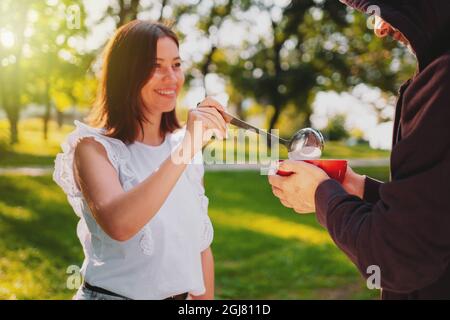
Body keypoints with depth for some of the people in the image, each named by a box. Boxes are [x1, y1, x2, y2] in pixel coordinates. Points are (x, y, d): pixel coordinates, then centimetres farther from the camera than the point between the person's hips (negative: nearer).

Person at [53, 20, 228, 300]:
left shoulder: (187, 148, 3)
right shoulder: (93, 147, -13)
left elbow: (200, 245, 8)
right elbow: (118, 225, -32)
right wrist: (185, 149, -34)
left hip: (182, 295, 5)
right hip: (113, 293, -5)